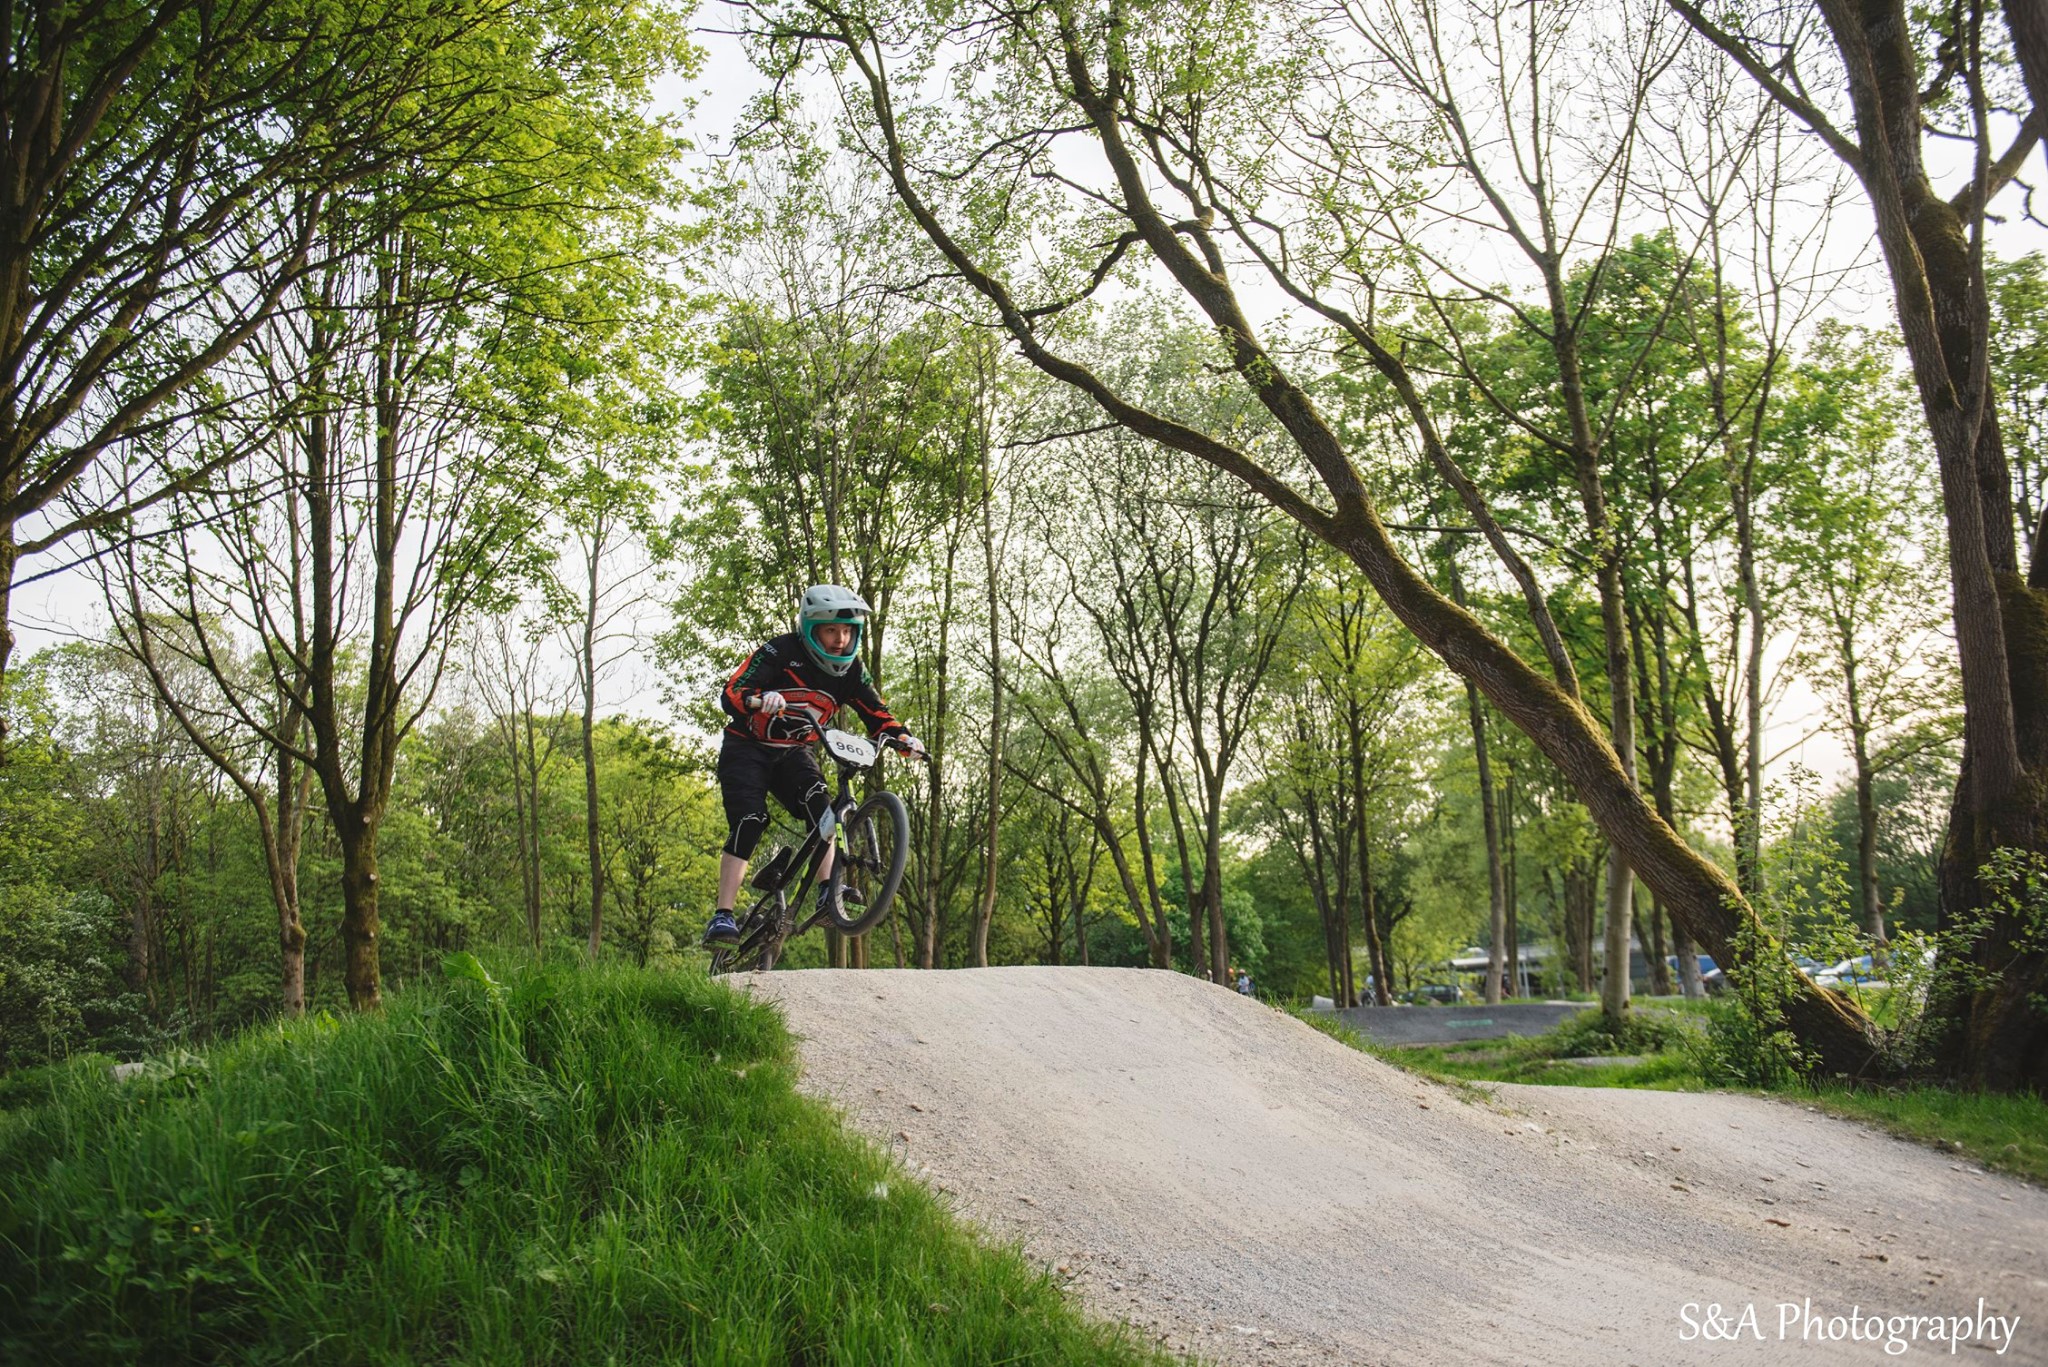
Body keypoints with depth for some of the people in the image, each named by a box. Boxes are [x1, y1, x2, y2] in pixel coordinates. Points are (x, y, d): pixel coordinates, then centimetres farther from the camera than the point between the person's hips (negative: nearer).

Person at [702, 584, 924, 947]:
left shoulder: (851, 670, -7)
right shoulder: (781, 652, -22)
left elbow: (877, 715, -4)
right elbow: (730, 694, -29)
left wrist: (902, 737, -25)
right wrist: (759, 699, -52)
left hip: (792, 753, 4)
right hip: (746, 748, -4)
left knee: (820, 806, -24)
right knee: (749, 822, -20)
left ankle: (827, 896, -23)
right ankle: (722, 917, -18)